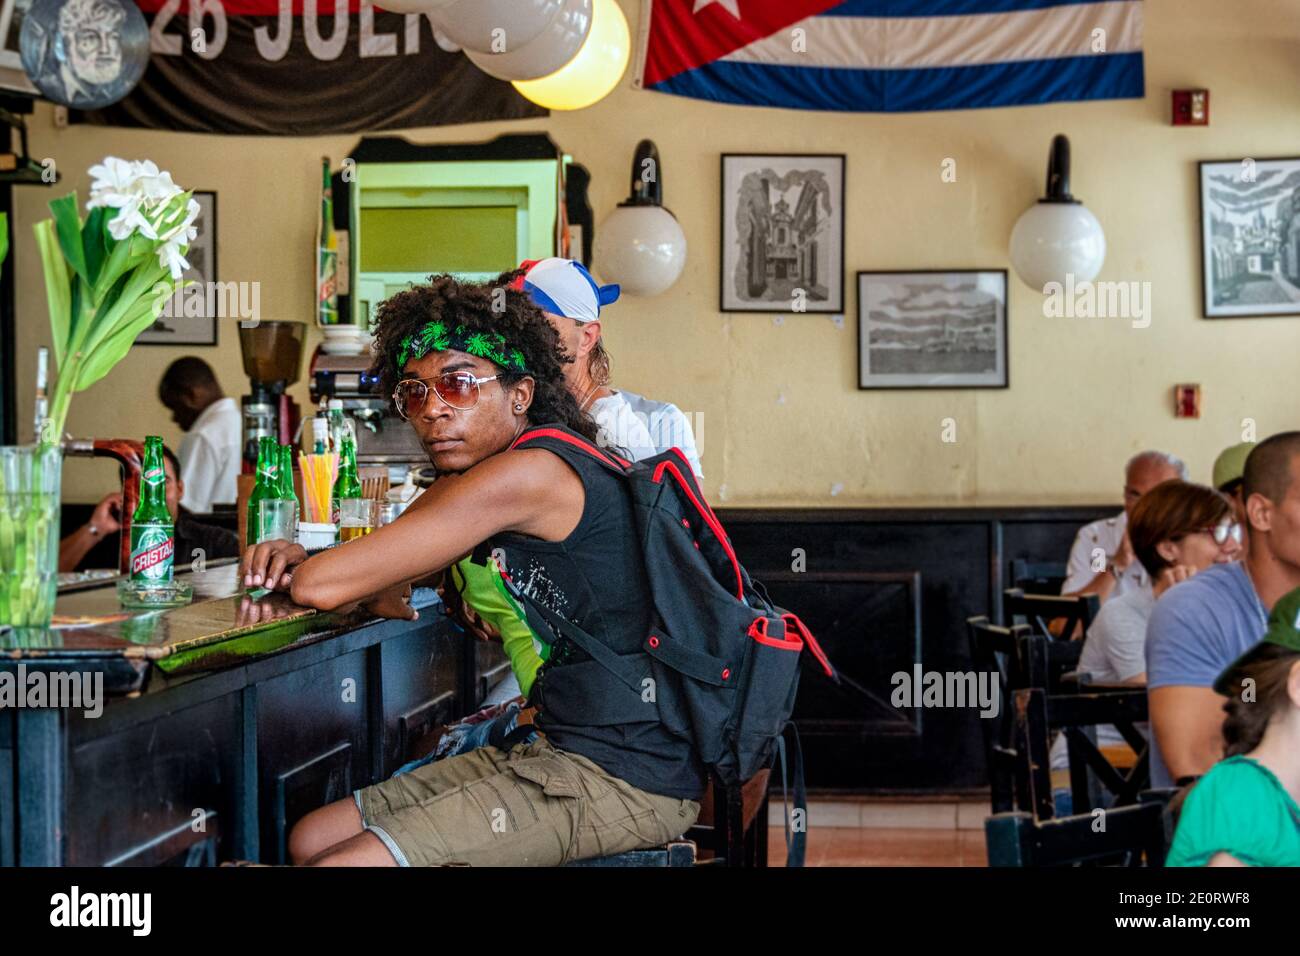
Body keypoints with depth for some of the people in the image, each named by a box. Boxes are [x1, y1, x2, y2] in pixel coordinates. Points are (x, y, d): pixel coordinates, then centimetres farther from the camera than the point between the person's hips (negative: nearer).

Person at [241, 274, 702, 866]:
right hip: (556, 750, 10)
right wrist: (302, 559, -1)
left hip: (625, 779, -10)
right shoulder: (466, 484, 11)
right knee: (310, 838, 11)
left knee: (340, 860, -17)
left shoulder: (531, 471, -19)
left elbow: (322, 587, -20)